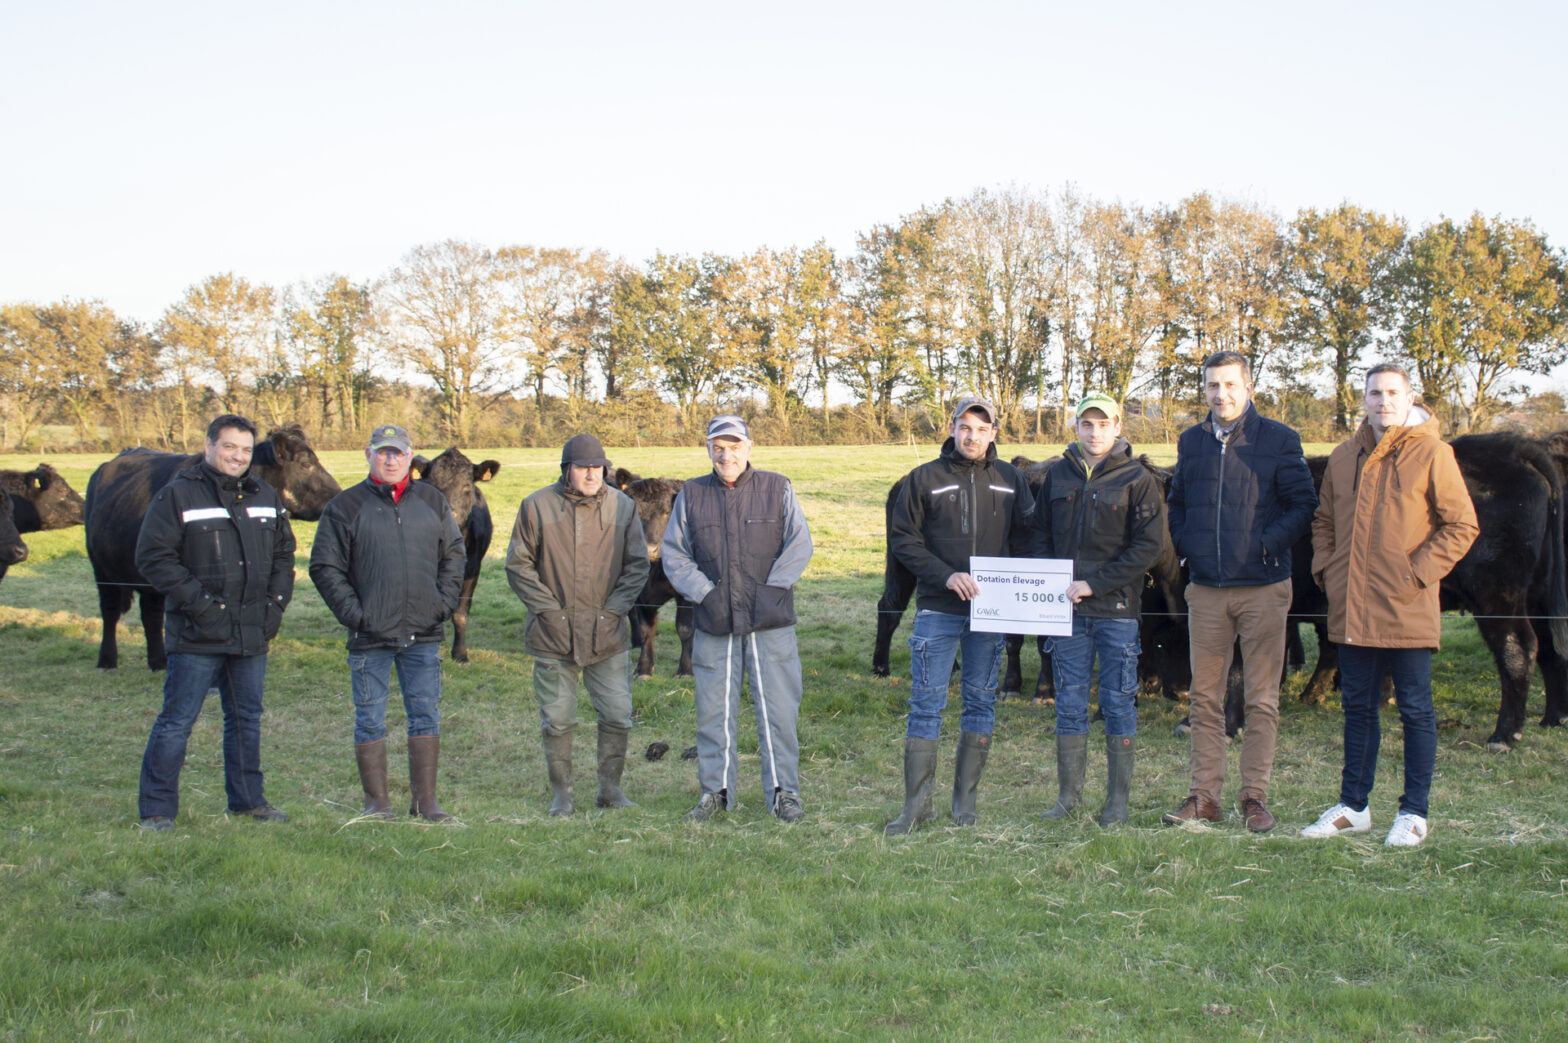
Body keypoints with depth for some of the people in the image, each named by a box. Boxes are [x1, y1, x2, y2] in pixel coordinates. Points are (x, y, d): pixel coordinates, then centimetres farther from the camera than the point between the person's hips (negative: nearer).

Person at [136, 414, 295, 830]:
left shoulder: (266, 497, 12)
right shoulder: (177, 495, -6)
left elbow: (284, 555, 20)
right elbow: (153, 557, -10)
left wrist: (277, 602, 5)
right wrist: (198, 601, -15)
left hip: (253, 635, 5)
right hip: (196, 636, -5)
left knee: (246, 719, 15)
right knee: (177, 721, -2)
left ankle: (248, 799, 27)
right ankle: (157, 810, 5)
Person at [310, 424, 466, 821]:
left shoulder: (432, 501, 10)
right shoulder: (346, 506, 1)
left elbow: (453, 554, 17)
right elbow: (325, 568, 1)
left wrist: (445, 602, 4)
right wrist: (352, 612, -8)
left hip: (424, 633, 2)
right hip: (370, 637, -2)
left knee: (426, 715, 4)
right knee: (370, 719, 3)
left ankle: (425, 799, 13)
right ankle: (376, 801, 13)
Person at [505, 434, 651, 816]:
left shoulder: (623, 506, 2)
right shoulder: (537, 507, -1)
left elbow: (638, 565, 6)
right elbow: (518, 565, 1)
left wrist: (613, 609, -5)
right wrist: (549, 609, -7)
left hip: (608, 633, 1)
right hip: (553, 633, -1)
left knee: (617, 716, 3)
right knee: (556, 719, 5)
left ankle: (610, 788, 19)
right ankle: (561, 793, 18)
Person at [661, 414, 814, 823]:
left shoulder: (777, 488, 5)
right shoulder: (691, 494, 9)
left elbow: (800, 545, 0)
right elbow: (673, 555, 7)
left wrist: (771, 589, -10)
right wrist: (705, 593, -6)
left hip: (770, 623, -2)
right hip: (714, 622, 2)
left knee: (778, 707, 0)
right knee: (714, 710, 7)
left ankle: (783, 792, 12)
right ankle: (716, 791, 19)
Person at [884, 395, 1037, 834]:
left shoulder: (1010, 480, 9)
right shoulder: (924, 479, 1)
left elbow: (1026, 538, 13)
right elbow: (902, 539, -1)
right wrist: (945, 575, -14)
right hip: (938, 611, -2)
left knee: (981, 701, 7)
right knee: (926, 704, -3)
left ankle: (965, 797, 17)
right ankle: (917, 803, 2)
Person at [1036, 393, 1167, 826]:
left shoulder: (1138, 480, -3)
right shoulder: (1058, 475, 9)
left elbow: (1148, 547, -9)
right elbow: (1041, 535, 16)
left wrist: (1094, 583, -14)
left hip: (1117, 609, -3)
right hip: (1067, 610, 3)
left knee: (1119, 703, 3)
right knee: (1069, 704, 8)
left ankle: (1118, 799, 12)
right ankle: (1068, 794, 17)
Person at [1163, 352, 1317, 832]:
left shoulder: (1279, 440, -1)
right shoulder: (1191, 442, 11)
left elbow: (1304, 505, -2)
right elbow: (1176, 504, 22)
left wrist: (1268, 544, -12)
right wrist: (1184, 546, 7)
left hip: (1262, 587, -3)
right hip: (1206, 590, 3)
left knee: (1262, 699, 2)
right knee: (1205, 696, 6)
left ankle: (1255, 797, 9)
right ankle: (1205, 794, 13)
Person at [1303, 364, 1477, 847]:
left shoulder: (1432, 455, -5)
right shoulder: (1344, 458, 10)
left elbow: (1461, 525, -5)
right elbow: (1323, 521, 22)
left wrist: (1418, 573, -12)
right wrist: (1326, 569, 7)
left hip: (1408, 610, -5)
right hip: (1352, 610, 5)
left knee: (1415, 710, 5)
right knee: (1357, 708, 13)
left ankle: (1414, 813, 14)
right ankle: (1352, 806, 23)